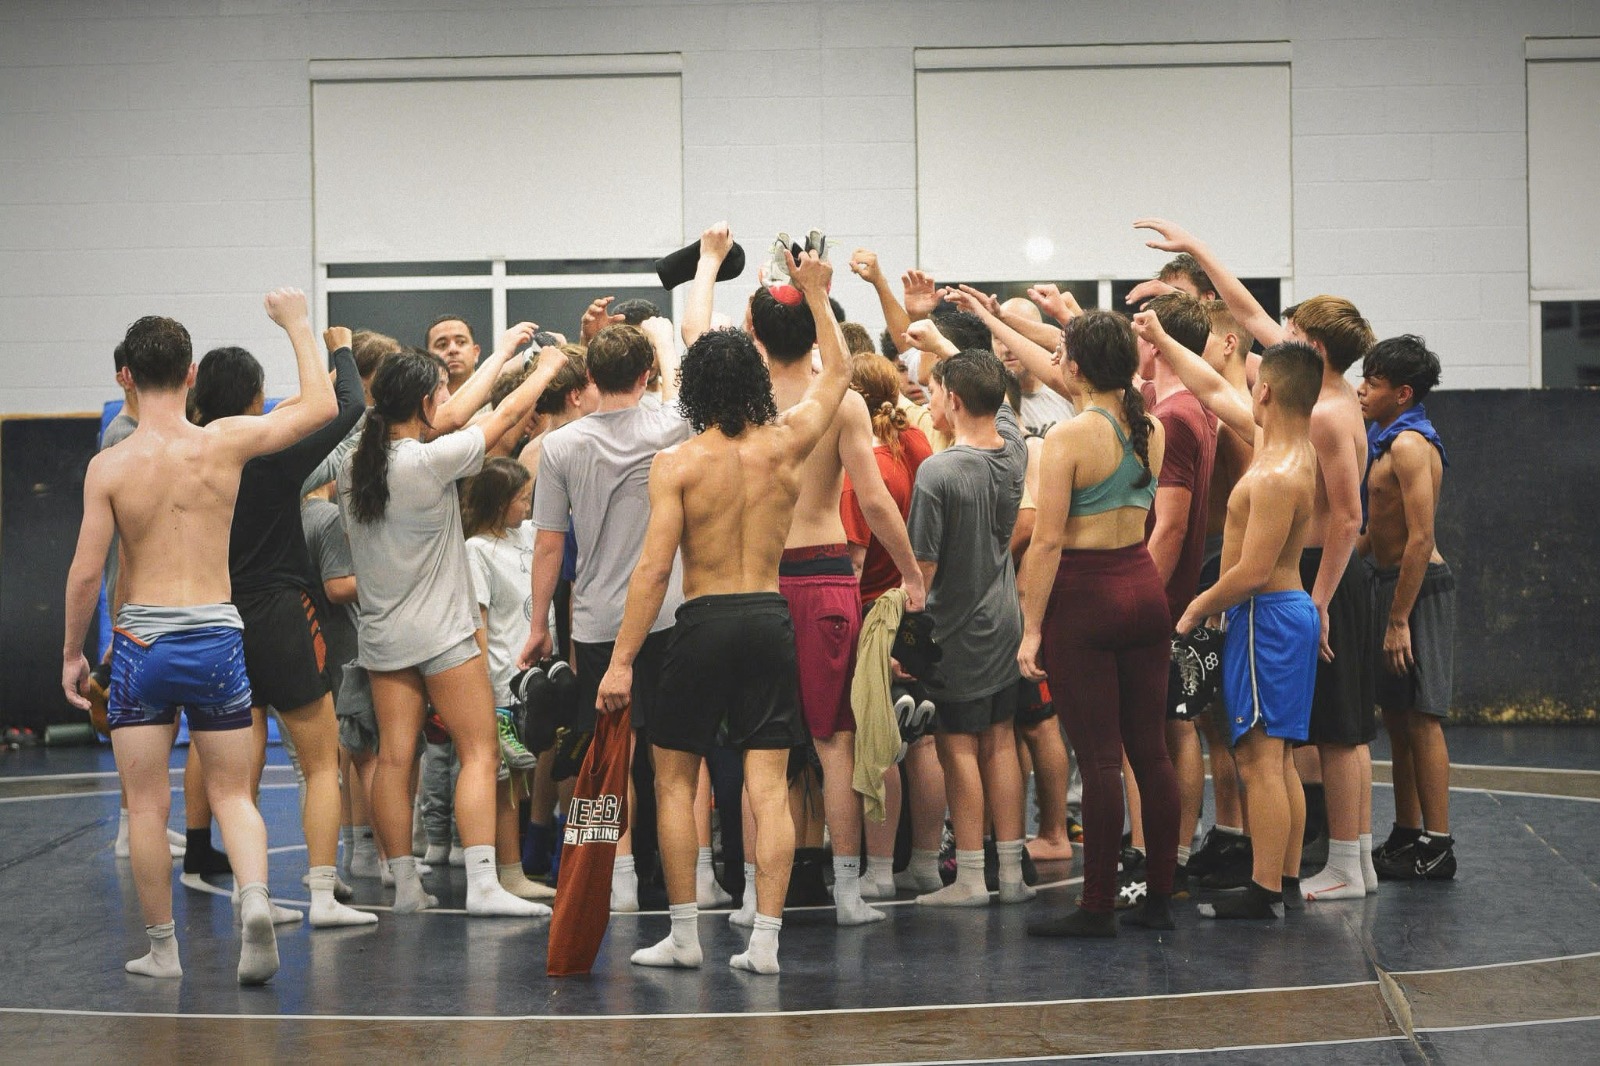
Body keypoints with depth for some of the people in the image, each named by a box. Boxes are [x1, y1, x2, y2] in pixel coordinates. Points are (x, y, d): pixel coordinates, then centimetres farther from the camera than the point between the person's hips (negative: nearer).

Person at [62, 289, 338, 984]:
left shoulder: (109, 467, -8)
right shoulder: (226, 443, -5)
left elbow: (85, 572, -8)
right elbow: (321, 405, 7)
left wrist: (72, 652, 6)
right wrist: (297, 323, 18)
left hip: (140, 644, -1)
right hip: (217, 638, 1)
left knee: (148, 806, 9)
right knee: (232, 794, 10)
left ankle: (161, 947, 13)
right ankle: (254, 899, -16)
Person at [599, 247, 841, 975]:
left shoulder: (677, 464, -8)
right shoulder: (785, 445, 0)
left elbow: (653, 568, -12)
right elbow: (837, 372, 19)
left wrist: (622, 659, -10)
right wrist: (816, 295, 29)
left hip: (704, 619, -3)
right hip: (771, 618, 3)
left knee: (675, 779, 11)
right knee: (768, 785, 3)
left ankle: (684, 934, 12)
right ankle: (764, 938, -2)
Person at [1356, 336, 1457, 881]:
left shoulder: (1410, 445, -16)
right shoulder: (1387, 440, 15)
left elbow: (1420, 539, -22)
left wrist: (1399, 620, -22)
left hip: (1418, 586, -10)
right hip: (1392, 580, 10)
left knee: (1420, 717, -7)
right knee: (1398, 716, 13)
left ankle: (1436, 846, -5)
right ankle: (1407, 836, 19)